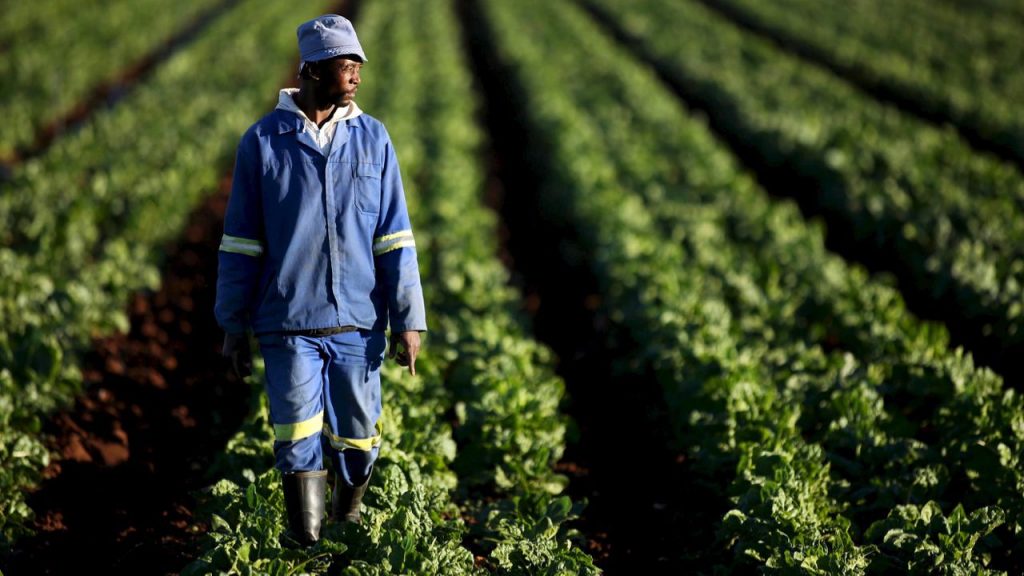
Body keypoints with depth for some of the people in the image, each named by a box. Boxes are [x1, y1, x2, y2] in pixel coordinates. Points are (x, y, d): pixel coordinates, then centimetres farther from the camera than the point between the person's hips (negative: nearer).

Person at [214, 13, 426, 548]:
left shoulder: (373, 139, 4)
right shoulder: (262, 141, -1)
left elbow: (394, 238, 3)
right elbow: (241, 243, 4)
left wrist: (408, 321, -3)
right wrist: (233, 326, 6)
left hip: (357, 323, 2)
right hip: (288, 325, -2)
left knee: (356, 438, 9)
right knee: (299, 444, -4)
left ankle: (348, 525, 32)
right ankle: (305, 545, 5)